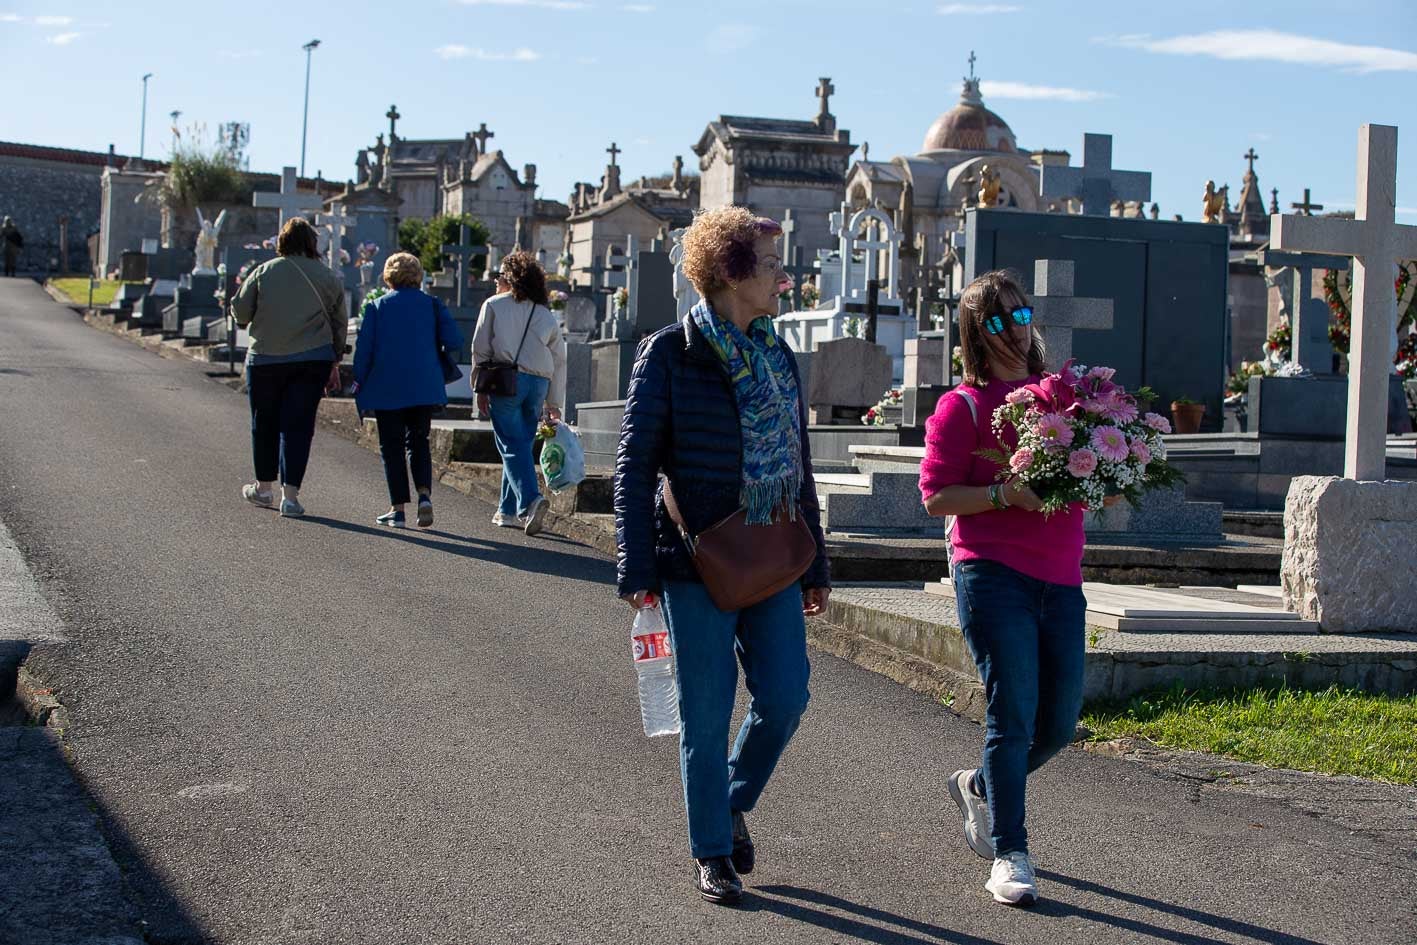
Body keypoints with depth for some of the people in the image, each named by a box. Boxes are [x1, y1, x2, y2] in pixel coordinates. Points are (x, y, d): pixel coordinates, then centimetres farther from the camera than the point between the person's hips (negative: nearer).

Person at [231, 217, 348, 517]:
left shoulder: (264, 272, -2)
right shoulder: (329, 278, 3)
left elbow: (240, 310, 1)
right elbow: (340, 324, 8)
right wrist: (334, 363, 16)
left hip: (266, 359, -1)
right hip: (313, 361, 1)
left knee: (265, 423, 14)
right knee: (298, 425, 3)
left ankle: (263, 487, 26)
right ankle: (290, 495, -3)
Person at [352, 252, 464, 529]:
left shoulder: (377, 306, -1)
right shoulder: (432, 305, 2)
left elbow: (364, 348, -3)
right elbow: (454, 341, -5)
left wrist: (359, 382, 6)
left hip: (387, 389, -2)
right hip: (424, 389, 2)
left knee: (392, 446, 6)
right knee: (419, 442, 14)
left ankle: (398, 508, 4)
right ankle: (425, 495, -7)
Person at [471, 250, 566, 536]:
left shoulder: (494, 305, 7)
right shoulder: (546, 314, 16)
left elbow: (480, 349, 1)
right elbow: (559, 359, 14)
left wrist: (480, 388, 7)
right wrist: (554, 402, 17)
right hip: (538, 382, 4)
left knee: (512, 445, -5)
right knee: (521, 445, 13)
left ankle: (531, 499, -26)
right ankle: (509, 510, 16)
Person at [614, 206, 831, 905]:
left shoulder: (777, 356, 12)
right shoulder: (670, 354, -6)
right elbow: (634, 465, -7)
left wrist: (816, 564, 17)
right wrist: (638, 570, -11)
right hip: (698, 563, -5)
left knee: (785, 698, 1)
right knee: (706, 714, 3)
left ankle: (733, 803, 28)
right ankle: (711, 852, 19)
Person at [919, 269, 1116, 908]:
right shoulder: (963, 405, 0)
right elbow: (936, 496, -4)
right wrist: (1006, 495, -17)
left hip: (1060, 579, 5)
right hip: (993, 574, -5)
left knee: (1060, 723, 7)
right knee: (1013, 717, -7)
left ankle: (978, 787, 34)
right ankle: (1009, 857, 3)